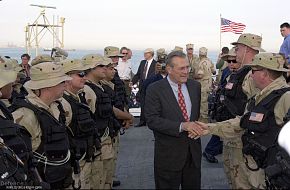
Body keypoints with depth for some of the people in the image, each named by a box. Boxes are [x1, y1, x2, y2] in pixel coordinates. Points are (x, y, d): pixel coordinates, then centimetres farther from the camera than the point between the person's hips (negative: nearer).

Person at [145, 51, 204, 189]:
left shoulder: (195, 86, 5)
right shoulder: (154, 90, -10)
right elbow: (152, 120, -18)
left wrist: (200, 125, -2)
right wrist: (182, 126, -26)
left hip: (194, 151, 5)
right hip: (168, 154, -4)